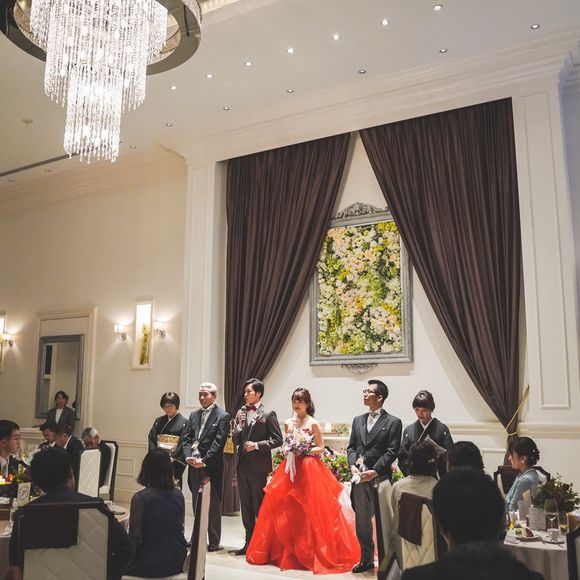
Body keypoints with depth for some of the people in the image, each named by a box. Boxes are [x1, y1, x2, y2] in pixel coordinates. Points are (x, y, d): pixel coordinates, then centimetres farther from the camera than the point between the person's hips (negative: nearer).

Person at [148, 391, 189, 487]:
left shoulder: (184, 422, -1)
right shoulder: (159, 421, 12)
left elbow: (183, 443, -7)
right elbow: (151, 439, 7)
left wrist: (172, 457, -14)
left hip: (175, 462, -3)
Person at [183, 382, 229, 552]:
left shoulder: (222, 416, -6)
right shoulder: (194, 415, 14)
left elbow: (218, 443, -12)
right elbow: (188, 439, 11)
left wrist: (204, 461, -17)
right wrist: (188, 456, -6)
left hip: (211, 467, -6)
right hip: (195, 466, 6)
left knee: (213, 505, 2)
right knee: (196, 504, 13)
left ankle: (213, 542, 10)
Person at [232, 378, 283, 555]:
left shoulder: (268, 414, -6)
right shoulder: (241, 412, 8)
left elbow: (277, 440, -8)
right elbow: (235, 440, 9)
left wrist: (257, 445, -16)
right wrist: (239, 426, -9)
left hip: (258, 466, -5)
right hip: (242, 465, 6)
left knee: (259, 505, 2)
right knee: (246, 505, 13)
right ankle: (249, 541, 24)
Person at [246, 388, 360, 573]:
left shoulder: (313, 423, -5)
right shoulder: (287, 423, 9)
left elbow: (321, 448, -3)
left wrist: (305, 451, -15)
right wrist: (289, 453, -3)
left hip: (309, 470, -5)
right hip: (290, 469, 5)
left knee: (309, 511, -4)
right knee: (285, 510, 3)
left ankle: (310, 553, 8)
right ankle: (288, 552, 15)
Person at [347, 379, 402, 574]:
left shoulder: (393, 422, -3)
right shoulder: (358, 420, 14)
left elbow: (392, 452, -9)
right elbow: (351, 447, 13)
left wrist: (375, 471, -16)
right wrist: (353, 466, -4)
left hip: (380, 479, -5)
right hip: (360, 479, 5)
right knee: (362, 522, 13)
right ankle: (366, 559, 27)